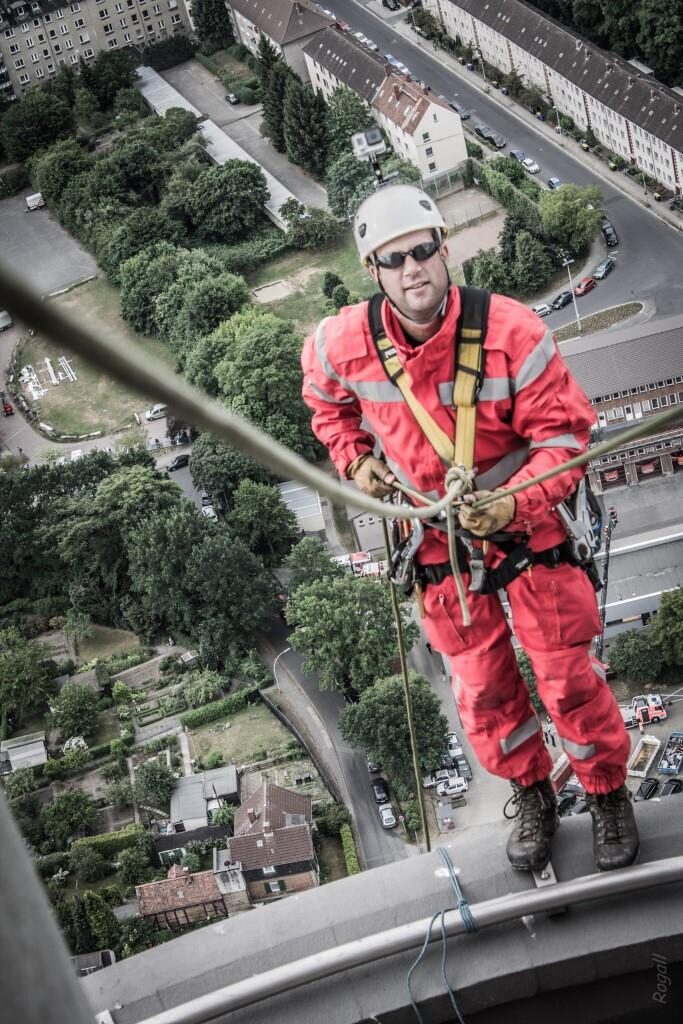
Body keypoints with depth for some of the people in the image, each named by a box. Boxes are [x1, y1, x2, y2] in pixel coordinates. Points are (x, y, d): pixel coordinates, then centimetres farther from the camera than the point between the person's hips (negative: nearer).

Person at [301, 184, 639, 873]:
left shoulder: (511, 331, -24)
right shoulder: (342, 345, -15)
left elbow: (563, 431, -17)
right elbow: (327, 400, 11)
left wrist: (513, 504, -32)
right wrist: (354, 457, -5)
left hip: (529, 526, -2)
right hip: (439, 539, 3)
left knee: (567, 677, 5)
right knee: (481, 689, 14)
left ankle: (608, 794, 32)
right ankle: (531, 797, 39)